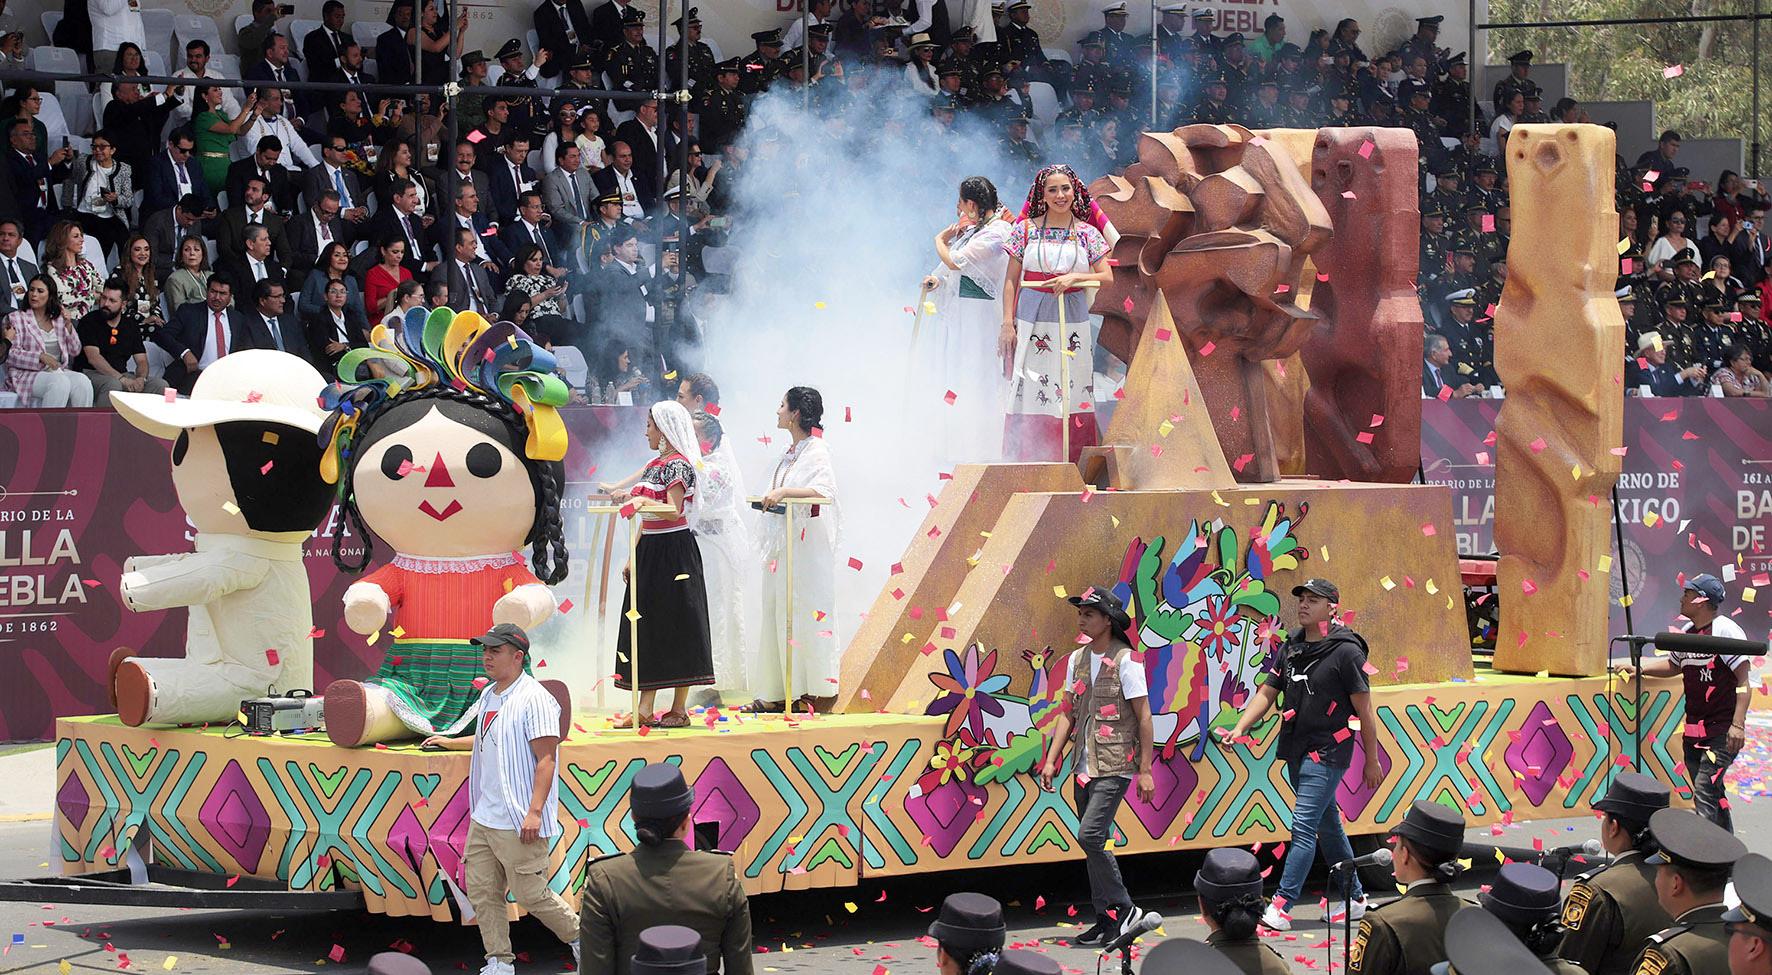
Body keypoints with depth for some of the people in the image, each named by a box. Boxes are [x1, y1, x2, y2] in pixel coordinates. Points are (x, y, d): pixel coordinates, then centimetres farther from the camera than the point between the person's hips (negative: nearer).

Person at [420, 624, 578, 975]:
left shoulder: (534, 699, -13)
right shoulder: (488, 696, 14)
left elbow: (546, 758, -17)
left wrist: (534, 812, -24)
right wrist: (449, 742, 43)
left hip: (519, 823, -9)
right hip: (484, 818, 9)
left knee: (531, 895, -4)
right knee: (481, 891, 6)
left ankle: (579, 936, 17)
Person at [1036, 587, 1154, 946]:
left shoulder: (1125, 661, -10)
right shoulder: (1077, 659, 10)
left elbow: (1143, 717, -10)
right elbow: (1068, 713, 14)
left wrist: (1145, 771, -12)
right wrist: (1052, 760, 8)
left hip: (1115, 766, -7)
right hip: (1084, 765, 7)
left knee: (1090, 835, -17)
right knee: (1095, 842, 8)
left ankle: (1122, 909, -5)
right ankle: (1107, 918, 14)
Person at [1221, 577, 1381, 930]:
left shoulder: (1346, 651, -11)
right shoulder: (1289, 648, 9)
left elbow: (1365, 712, -8)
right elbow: (1267, 693, 8)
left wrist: (1372, 761, -6)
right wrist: (1240, 728, -9)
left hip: (1328, 752, -8)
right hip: (1296, 752, 8)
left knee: (1303, 826, -13)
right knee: (1327, 826, 16)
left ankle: (1280, 907, -16)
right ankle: (1355, 898, 27)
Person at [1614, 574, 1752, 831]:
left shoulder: (1726, 631, -13)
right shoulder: (1688, 634, 13)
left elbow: (1744, 680, -16)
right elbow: (1674, 665, 32)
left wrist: (1737, 724, -22)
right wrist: (1639, 669, 21)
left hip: (1722, 731, -8)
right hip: (1694, 730, 8)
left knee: (1704, 791, -17)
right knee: (1713, 794, 13)